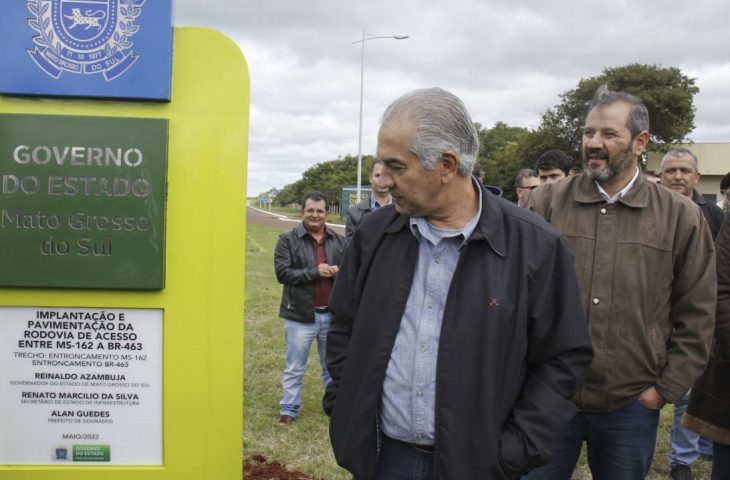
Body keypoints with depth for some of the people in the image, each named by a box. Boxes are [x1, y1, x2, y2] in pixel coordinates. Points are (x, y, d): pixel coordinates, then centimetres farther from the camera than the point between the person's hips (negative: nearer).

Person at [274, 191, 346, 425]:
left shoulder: (338, 241, 6)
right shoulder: (288, 240, -4)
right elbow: (282, 273, -12)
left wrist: (340, 273, -14)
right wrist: (315, 271, -19)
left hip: (332, 314, 3)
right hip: (300, 316, -3)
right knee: (294, 368, 6)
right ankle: (288, 410, 18)